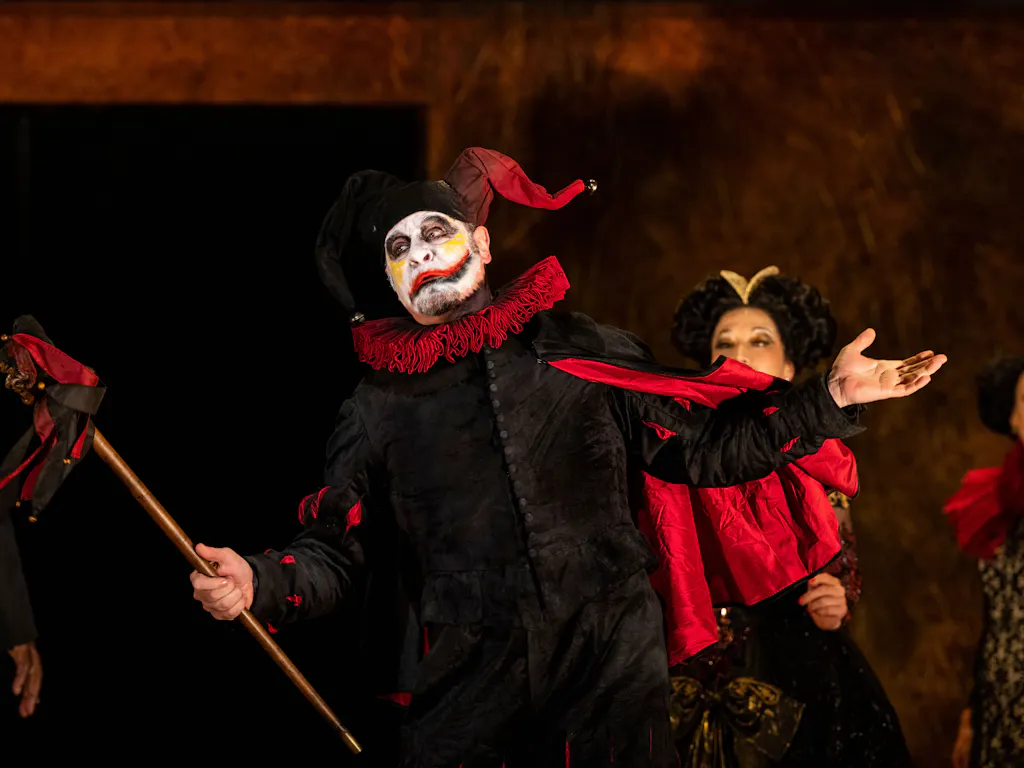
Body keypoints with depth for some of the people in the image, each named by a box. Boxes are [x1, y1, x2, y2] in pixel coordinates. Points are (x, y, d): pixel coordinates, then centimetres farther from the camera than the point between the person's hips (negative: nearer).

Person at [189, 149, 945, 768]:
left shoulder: (584, 352, 9)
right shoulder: (378, 407, 10)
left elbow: (702, 446, 12)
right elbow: (338, 549, 10)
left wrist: (827, 399, 4)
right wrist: (259, 581, -9)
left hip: (613, 675, 0)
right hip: (466, 693, 0)